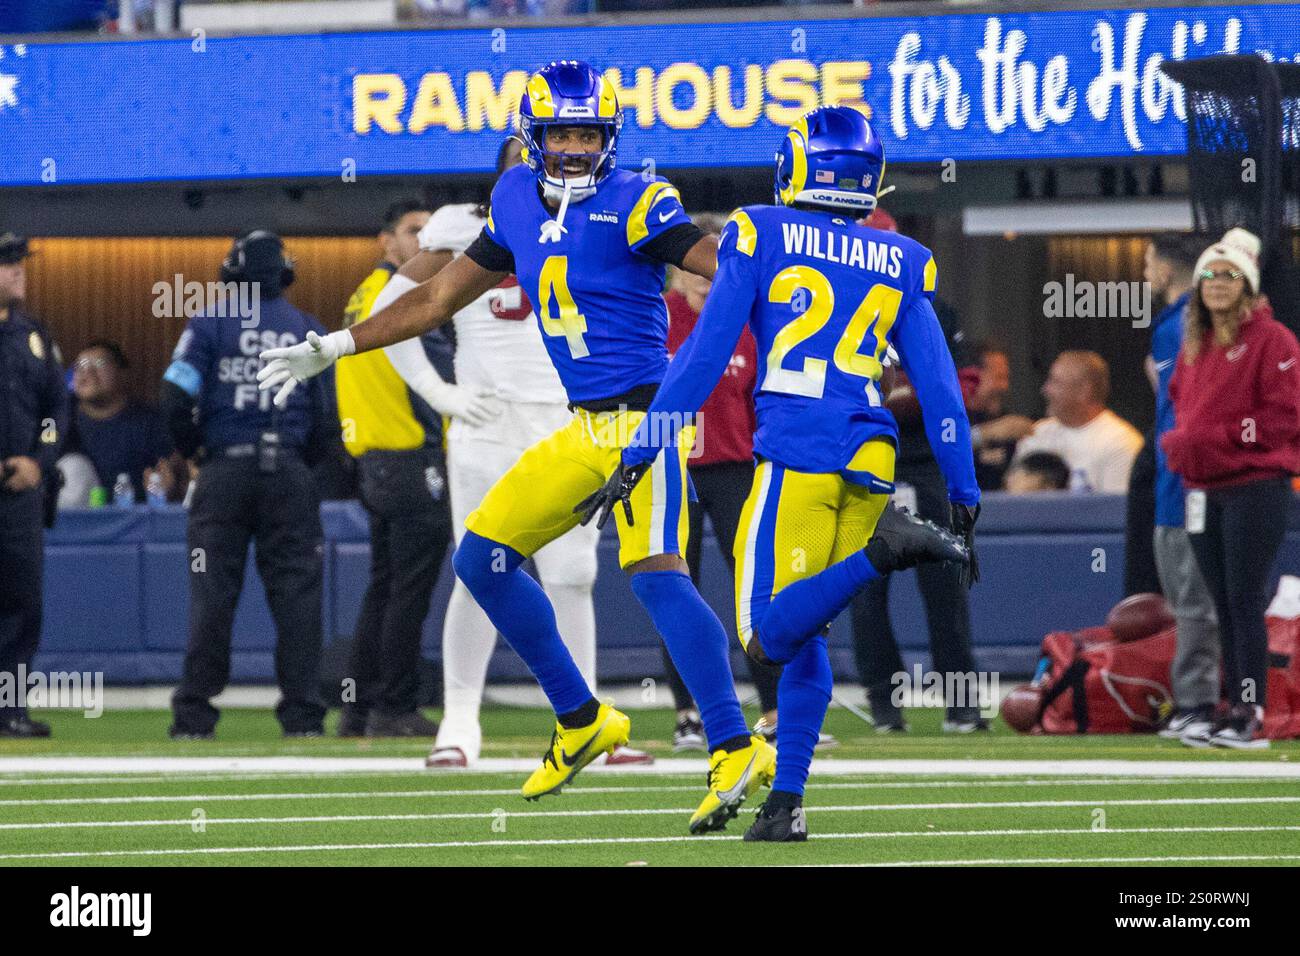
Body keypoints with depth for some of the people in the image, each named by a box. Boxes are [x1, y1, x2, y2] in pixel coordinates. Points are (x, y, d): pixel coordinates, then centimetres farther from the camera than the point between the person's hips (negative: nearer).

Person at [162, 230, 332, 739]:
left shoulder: (209, 324, 0)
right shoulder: (307, 330, 7)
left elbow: (177, 396, -8)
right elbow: (327, 414, 5)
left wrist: (191, 449, 8)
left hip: (225, 470, -1)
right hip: (288, 475, 1)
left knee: (212, 594, 1)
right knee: (296, 592, 3)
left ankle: (194, 714, 1)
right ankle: (301, 712, -2)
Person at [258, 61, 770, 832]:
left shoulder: (634, 204, -10)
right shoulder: (519, 202, 11)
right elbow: (441, 298, 21)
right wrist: (330, 350, 24)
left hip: (643, 415, -8)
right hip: (584, 431, 8)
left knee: (656, 574, -23)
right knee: (482, 559, 8)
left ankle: (736, 750, -24)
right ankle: (581, 722, 19)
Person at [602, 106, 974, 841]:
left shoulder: (761, 237, 4)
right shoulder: (903, 264, 15)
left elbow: (706, 355, 0)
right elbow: (938, 386, 14)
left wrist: (640, 455, 2)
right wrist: (965, 497, 19)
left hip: (796, 448, -5)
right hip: (870, 453, 5)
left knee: (770, 636, -8)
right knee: (804, 633, 14)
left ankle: (883, 551, -29)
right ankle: (786, 802, 5)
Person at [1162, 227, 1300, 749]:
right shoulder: (1193, 344, 15)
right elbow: (1180, 400, 28)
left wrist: (1219, 437, -16)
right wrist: (1179, 441, 7)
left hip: (1254, 486, -7)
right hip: (1203, 490, 7)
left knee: (1245, 602, -10)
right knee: (1223, 605, 9)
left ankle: (1251, 715, -11)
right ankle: (1232, 710, 13)